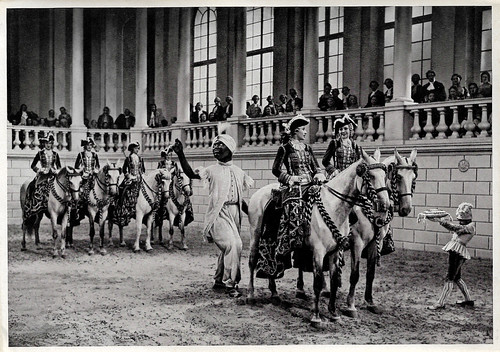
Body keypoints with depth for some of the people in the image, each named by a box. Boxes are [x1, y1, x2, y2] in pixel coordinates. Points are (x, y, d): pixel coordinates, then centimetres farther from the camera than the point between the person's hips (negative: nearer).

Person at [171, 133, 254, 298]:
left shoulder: (239, 172, 13)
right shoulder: (212, 170, 1)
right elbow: (191, 174, -13)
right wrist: (180, 155, -22)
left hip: (235, 212, 5)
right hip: (218, 213, -5)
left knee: (228, 248, 11)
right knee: (233, 244, -20)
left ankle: (219, 280, 30)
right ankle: (230, 283, -10)